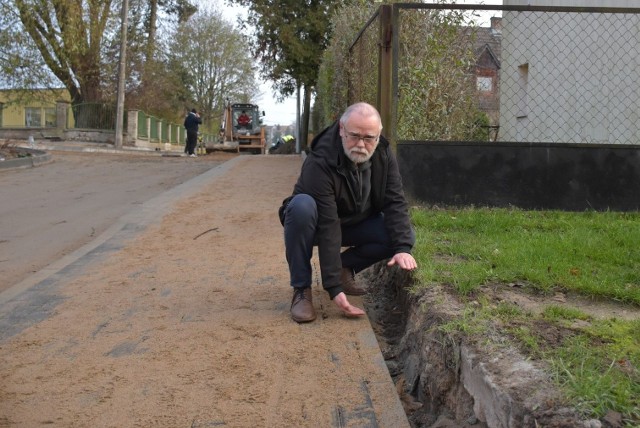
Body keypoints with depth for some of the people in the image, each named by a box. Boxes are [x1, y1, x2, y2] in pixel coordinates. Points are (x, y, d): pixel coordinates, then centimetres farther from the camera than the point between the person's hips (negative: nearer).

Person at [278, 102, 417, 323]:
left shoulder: (384, 155, -15)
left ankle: (345, 267, 1)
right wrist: (334, 288, -40)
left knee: (404, 234, -20)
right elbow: (327, 227, -37)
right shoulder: (320, 162, -33)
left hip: (356, 225, 5)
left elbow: (395, 203, -16)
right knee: (302, 206, -38)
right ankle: (301, 289, -23)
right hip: (317, 225, -4)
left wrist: (403, 248, -33)